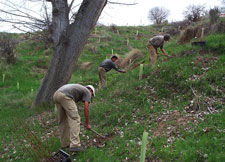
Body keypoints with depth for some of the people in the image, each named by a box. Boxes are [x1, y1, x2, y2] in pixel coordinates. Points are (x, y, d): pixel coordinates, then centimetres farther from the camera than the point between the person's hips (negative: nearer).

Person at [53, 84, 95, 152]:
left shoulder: (78, 88, 38)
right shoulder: (87, 92, 17)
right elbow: (86, 109, 7)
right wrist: (88, 123, 14)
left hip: (56, 94, 8)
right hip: (65, 96, -8)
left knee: (63, 120, 19)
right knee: (75, 120, -4)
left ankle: (65, 143, 27)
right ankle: (74, 145, -10)